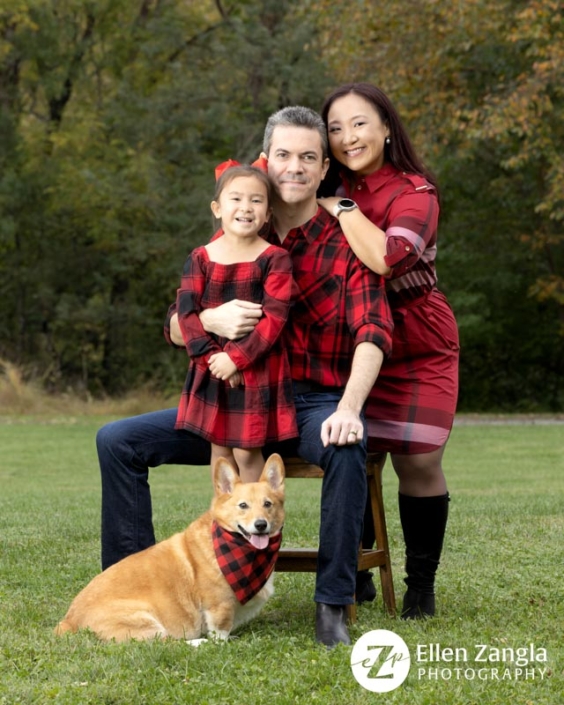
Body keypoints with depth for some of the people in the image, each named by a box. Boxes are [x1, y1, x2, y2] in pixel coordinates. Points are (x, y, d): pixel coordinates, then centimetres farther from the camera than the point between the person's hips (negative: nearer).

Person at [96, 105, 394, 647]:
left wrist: (349, 408, -37)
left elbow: (373, 333, -18)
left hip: (315, 402, -4)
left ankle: (333, 606, -29)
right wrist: (212, 319, -21)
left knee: (346, 448, -40)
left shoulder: (346, 242, -4)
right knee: (117, 441, -8)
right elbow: (175, 327, 5)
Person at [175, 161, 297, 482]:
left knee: (247, 451, -1)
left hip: (258, 370, -3)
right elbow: (186, 312, -4)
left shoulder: (275, 259, -7)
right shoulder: (200, 259, 2)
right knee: (219, 448, 11)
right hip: (212, 371, 3)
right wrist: (212, 357, -17)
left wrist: (237, 357, -19)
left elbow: (275, 317, -13)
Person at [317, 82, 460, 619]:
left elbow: (388, 257, -32)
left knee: (418, 462, -4)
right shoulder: (327, 192, 5)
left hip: (417, 348, -4)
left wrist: (340, 207, -23)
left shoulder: (415, 193, -14)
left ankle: (421, 585, 10)